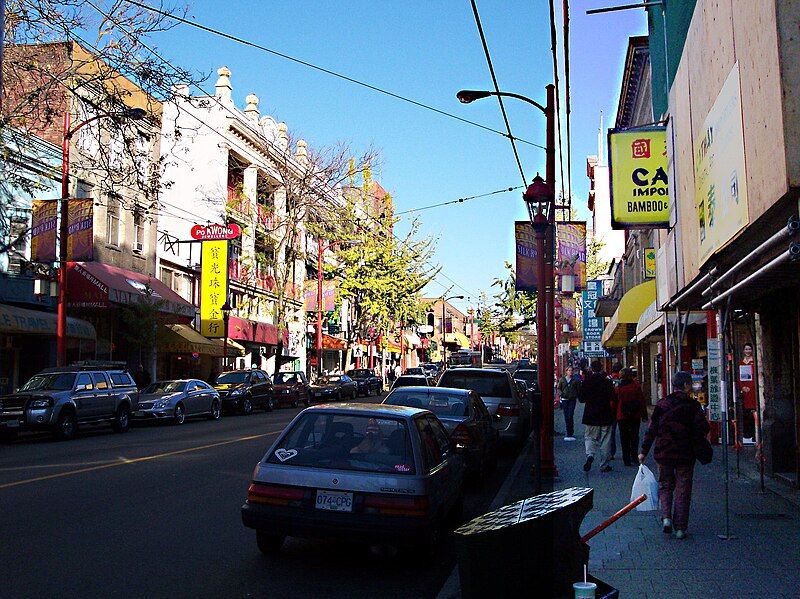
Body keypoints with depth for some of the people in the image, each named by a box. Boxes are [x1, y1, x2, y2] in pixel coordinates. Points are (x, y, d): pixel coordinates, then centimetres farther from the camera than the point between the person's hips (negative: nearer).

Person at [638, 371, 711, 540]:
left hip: (663, 452, 2)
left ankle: (666, 517, -2)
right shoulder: (693, 405, -6)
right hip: (685, 454, -1)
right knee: (683, 489, 8)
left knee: (665, 485, 17)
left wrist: (644, 451, 2)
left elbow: (652, 429, -2)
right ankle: (680, 527, 9)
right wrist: (694, 442, 8)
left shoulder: (662, 404, -1)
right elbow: (703, 428, -11)